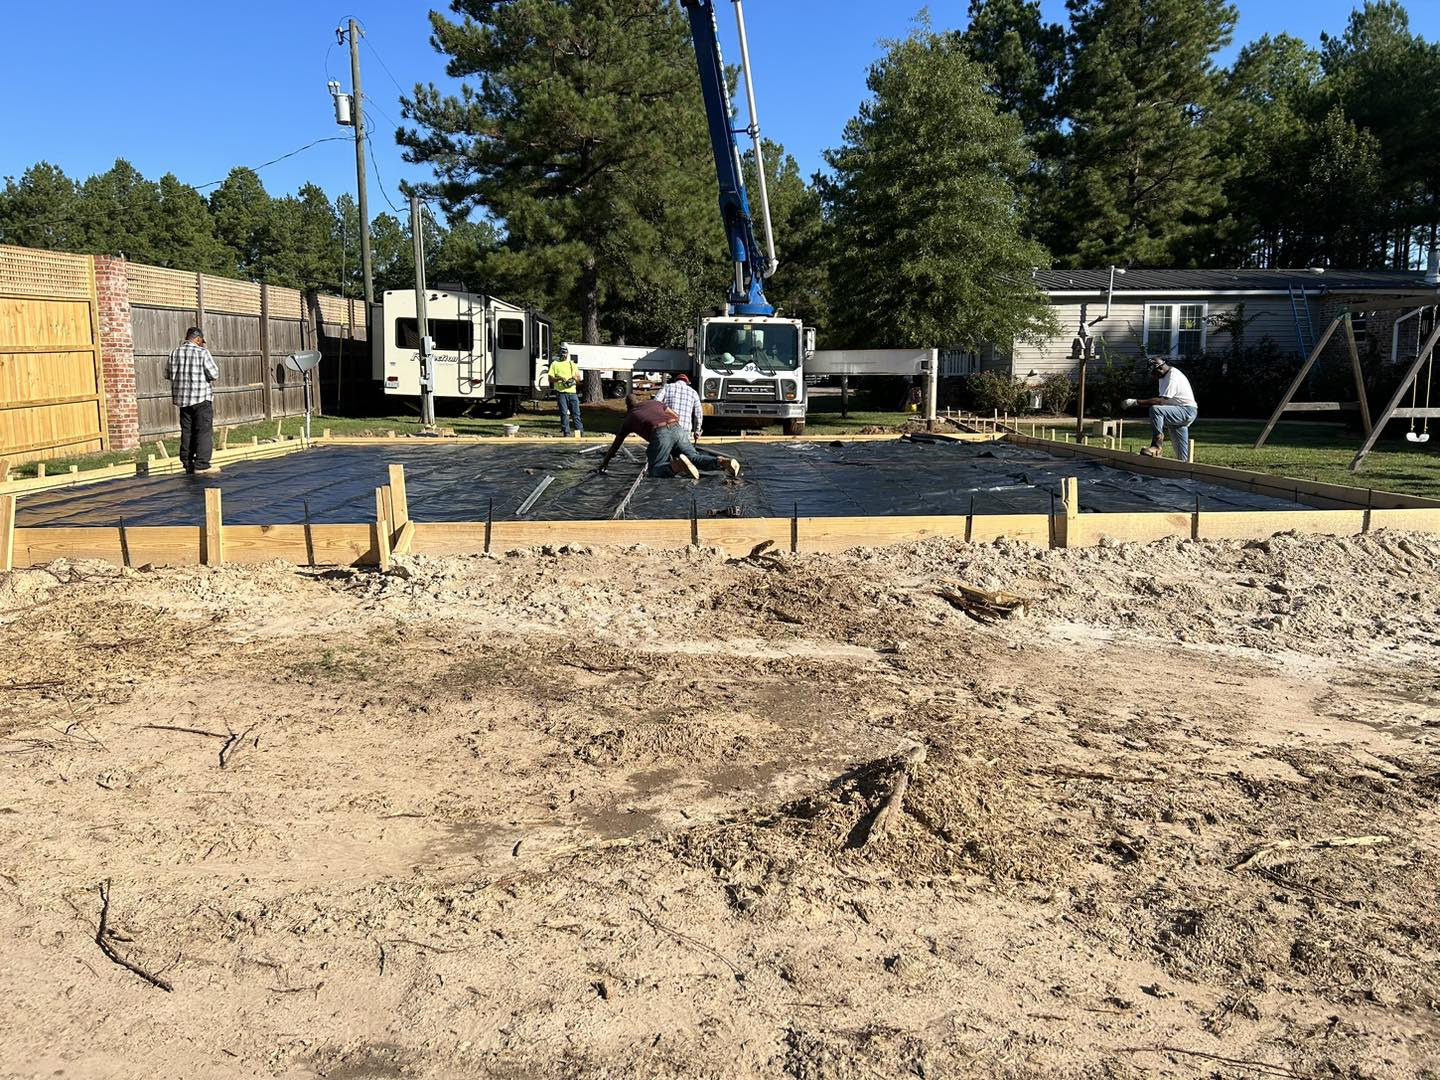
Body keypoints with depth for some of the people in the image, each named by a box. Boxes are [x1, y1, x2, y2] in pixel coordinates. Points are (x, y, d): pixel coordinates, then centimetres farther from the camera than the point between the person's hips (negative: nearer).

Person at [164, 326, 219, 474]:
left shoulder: (175, 353, 6)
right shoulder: (202, 352, -9)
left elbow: (168, 374, 10)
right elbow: (214, 374, -10)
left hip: (182, 398, 6)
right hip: (201, 397, -6)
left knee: (187, 431, 13)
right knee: (204, 431, -3)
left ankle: (188, 463, 16)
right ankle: (201, 465, -8)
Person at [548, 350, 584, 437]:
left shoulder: (572, 364, 18)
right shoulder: (554, 364, 9)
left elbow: (579, 378, 18)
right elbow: (551, 379, 2)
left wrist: (575, 378, -5)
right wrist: (559, 378, -15)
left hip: (572, 392, 2)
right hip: (561, 392, -2)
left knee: (576, 412, 1)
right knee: (564, 413, -4)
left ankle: (580, 431, 4)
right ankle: (566, 433, 0)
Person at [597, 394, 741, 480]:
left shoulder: (629, 419, 28)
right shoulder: (654, 402, 35)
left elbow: (615, 446, 37)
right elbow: (677, 416, 39)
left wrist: (603, 464, 49)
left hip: (660, 434, -4)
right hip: (678, 429, 4)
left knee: (654, 470, 2)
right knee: (695, 458, 11)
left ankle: (677, 465, -30)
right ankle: (722, 462, -18)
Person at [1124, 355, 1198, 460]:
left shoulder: (1172, 377, -20)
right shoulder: (1165, 376, 12)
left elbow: (1161, 401, -31)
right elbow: (1163, 401, 19)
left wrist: (1136, 402, -32)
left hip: (1187, 411, -10)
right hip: (1180, 413, 10)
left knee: (1155, 409, -32)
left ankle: (1156, 446, -31)